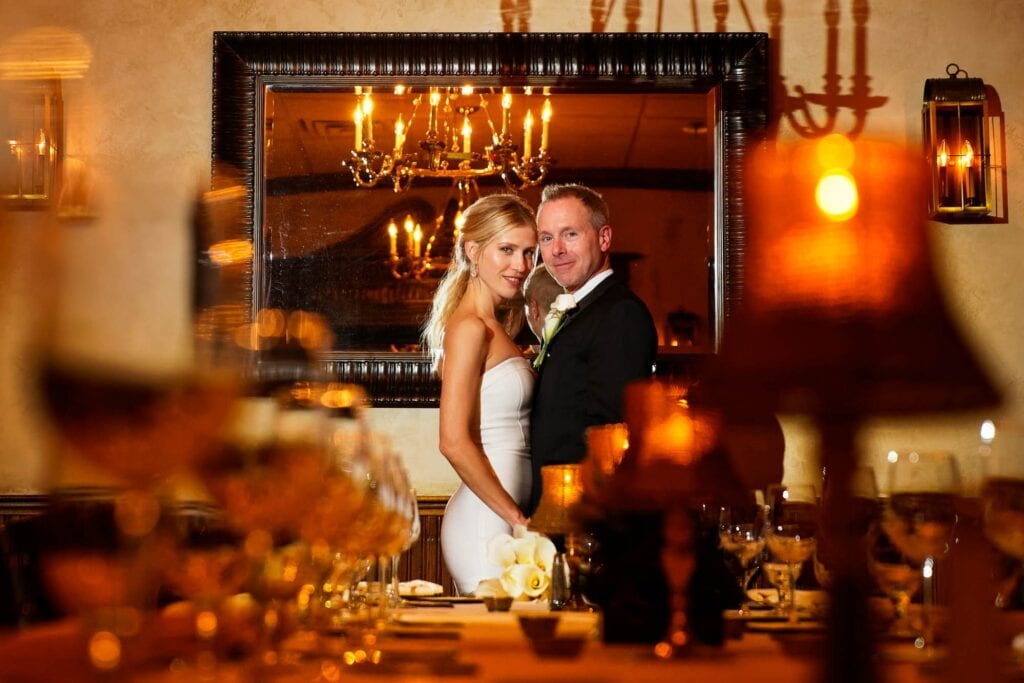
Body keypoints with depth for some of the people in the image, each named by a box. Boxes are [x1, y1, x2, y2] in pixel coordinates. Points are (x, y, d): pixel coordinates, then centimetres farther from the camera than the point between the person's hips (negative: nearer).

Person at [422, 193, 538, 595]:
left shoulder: (496, 328, 16)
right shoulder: (469, 328, -11)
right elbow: (454, 442, -17)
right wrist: (518, 518, -13)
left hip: (502, 519, 9)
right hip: (486, 525, -9)